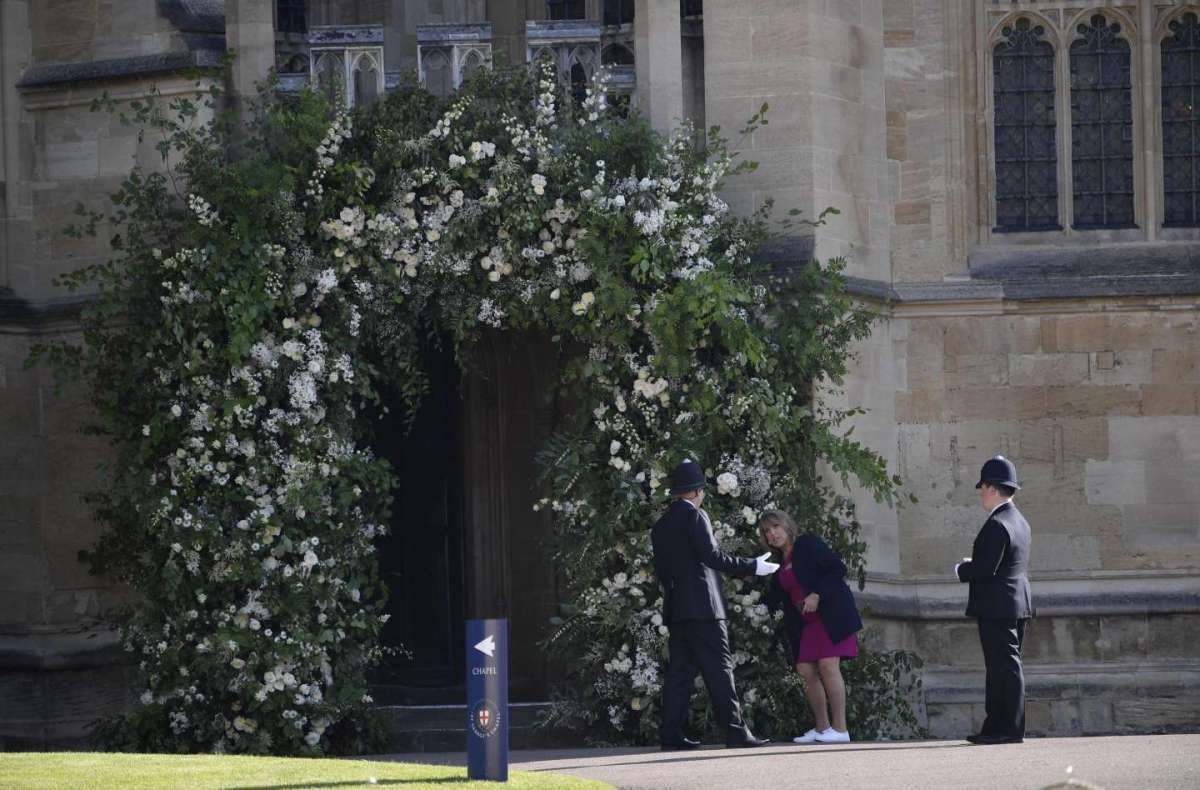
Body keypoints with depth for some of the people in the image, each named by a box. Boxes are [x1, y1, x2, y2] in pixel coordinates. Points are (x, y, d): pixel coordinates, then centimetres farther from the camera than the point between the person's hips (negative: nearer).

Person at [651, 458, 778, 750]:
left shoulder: (661, 526, 16)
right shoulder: (694, 516, -7)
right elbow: (712, 556, -15)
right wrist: (752, 566, -10)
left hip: (675, 610, 8)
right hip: (702, 606, -8)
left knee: (680, 671, 7)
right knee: (719, 668, -8)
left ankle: (671, 734, 2)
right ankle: (735, 732, -11)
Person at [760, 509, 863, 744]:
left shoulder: (808, 545, -5)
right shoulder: (781, 562, 17)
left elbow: (838, 568, -12)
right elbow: (775, 598, 18)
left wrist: (817, 595, -19)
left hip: (831, 613, -8)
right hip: (806, 623, 8)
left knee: (827, 665, -15)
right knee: (806, 670, 0)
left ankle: (840, 729, -16)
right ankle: (822, 728, 5)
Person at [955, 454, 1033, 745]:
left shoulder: (996, 525, -17)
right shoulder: (1019, 521, 15)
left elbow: (985, 568, -23)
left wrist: (962, 569, -4)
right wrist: (973, 565, 15)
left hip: (997, 607, -10)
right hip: (1017, 605, 10)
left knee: (1006, 667, -7)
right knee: (1002, 667, 13)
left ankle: (1010, 729, -6)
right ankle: (996, 726, 16)